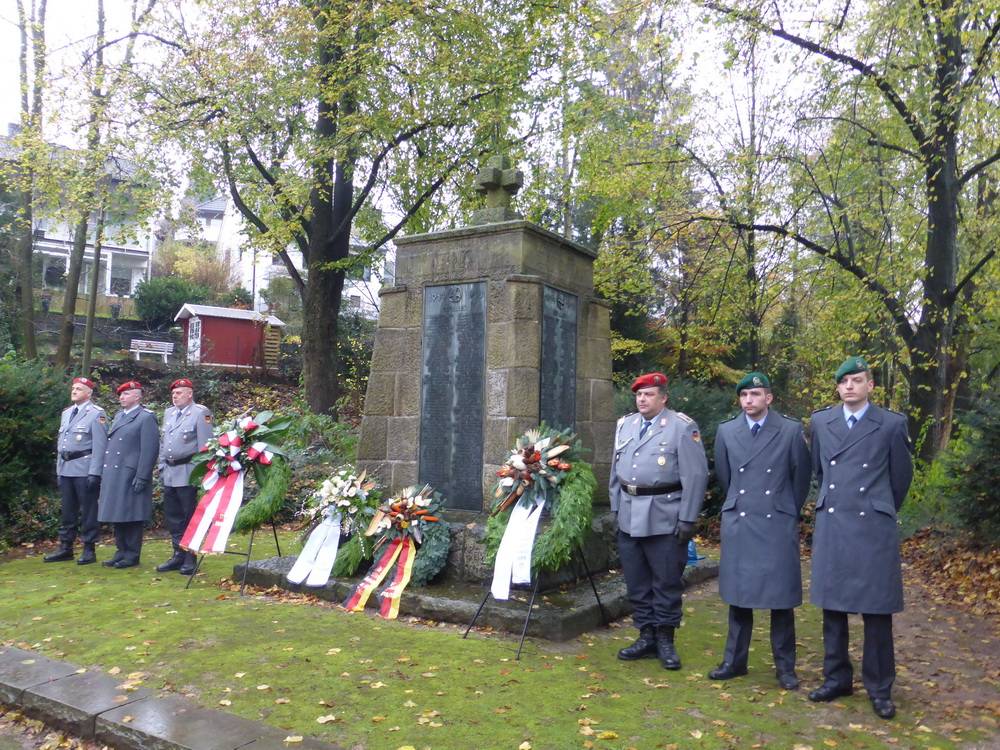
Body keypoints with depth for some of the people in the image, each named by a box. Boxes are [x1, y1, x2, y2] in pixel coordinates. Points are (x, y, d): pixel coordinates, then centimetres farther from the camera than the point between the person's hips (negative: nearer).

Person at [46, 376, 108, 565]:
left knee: (87, 511, 0)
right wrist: (59, 469, 14)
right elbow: (60, 442, 19)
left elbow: (100, 446, -13)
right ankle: (66, 548, 22)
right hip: (66, 469, 7)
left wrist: (94, 473, -18)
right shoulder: (66, 413, 15)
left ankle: (89, 550, 7)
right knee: (66, 510, 13)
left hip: (85, 470, -7)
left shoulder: (96, 414, -8)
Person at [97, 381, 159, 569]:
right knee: (116, 515, 11)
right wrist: (105, 473, 14)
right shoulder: (118, 416, 18)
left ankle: (132, 555, 8)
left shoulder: (146, 418, -7)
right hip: (113, 475, 8)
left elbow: (150, 449, -13)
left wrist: (141, 477, -18)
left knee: (131, 517, -1)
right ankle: (121, 552, 21)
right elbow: (110, 443, 20)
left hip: (130, 477, -8)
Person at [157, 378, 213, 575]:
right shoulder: (168, 413, 15)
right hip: (169, 473, 7)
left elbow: (204, 445, -10)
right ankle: (178, 555, 23)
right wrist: (162, 466, 15)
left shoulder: (200, 413, -7)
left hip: (187, 474, -7)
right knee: (173, 517, 12)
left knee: (189, 517, 0)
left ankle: (190, 559, 9)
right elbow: (163, 442, 21)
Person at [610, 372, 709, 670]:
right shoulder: (625, 425, 11)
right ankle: (646, 636, 26)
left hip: (664, 519, -6)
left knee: (666, 583, 4)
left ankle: (665, 640, 19)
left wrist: (687, 519, -12)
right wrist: (616, 508, 13)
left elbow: (696, 475, -9)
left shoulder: (682, 426, -7)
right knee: (636, 583, 13)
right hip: (628, 518, 6)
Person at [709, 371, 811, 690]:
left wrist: (788, 511, 13)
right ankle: (735, 661, 21)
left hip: (778, 525, -2)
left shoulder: (791, 430, -3)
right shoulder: (726, 431, 3)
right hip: (737, 524, 2)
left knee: (781, 596, 4)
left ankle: (785, 666, 17)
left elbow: (802, 476, 6)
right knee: (737, 594, 9)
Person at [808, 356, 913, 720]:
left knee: (876, 609, 3)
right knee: (832, 606, 9)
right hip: (831, 526, 3)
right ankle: (837, 678, 23)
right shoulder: (820, 421, 7)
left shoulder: (892, 424, -2)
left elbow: (901, 476, 9)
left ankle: (879, 689, 17)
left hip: (874, 527, -3)